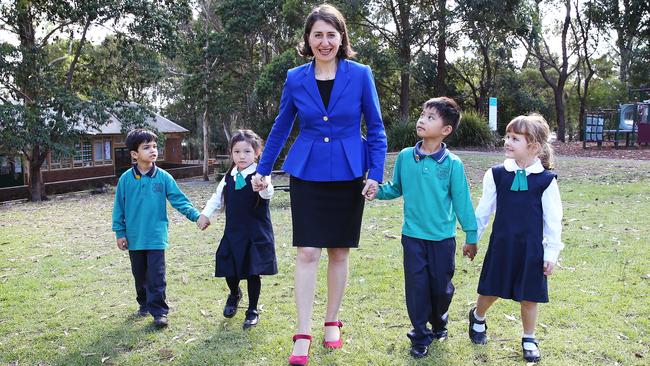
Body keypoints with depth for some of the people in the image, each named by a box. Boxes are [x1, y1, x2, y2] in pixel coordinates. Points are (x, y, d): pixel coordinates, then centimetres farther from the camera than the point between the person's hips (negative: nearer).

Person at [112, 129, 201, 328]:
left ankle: (159, 311, 5)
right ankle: (144, 303, 35)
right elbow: (119, 207, 4)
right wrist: (120, 232, 3)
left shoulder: (163, 177, -4)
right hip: (134, 237, 2)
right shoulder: (126, 179, -2)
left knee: (156, 276, -3)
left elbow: (179, 200, -4)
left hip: (156, 237, -2)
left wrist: (196, 215, -16)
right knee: (140, 274, 16)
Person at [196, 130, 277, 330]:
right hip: (233, 232, 4)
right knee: (229, 270, 7)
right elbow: (217, 197, 20)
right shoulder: (229, 177, 6)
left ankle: (253, 310, 20)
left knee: (253, 272, 2)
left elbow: (268, 194, -30)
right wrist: (205, 214, 10)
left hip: (257, 234, -4)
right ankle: (234, 294, 40)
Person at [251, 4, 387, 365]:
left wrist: (376, 173, -9)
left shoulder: (361, 75, -5)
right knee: (307, 253, -3)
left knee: (339, 253, 9)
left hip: (348, 175, 0)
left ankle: (332, 322, 26)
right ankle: (303, 334, 5)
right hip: (307, 175, 1)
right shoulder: (296, 78, 0)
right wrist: (264, 169, 14)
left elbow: (376, 128, 0)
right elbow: (281, 128, 11)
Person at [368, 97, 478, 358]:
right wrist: (378, 191, -10)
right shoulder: (405, 157, -3)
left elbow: (462, 202, -4)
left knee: (441, 287, 11)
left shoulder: (452, 164, -10)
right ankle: (421, 336, 22)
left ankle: (439, 322, 40)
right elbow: (396, 189, 10)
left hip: (443, 237, -1)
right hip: (413, 236, 1)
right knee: (416, 287, 6)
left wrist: (471, 236, 1)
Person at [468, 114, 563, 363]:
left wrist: (552, 252, -2)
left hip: (531, 248, -1)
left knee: (529, 297, 9)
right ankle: (477, 317, 42)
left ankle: (529, 339, 30)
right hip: (501, 244, 1)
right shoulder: (497, 174, -3)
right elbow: (483, 210, 5)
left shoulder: (546, 180, -7)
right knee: (491, 291, 12)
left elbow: (553, 220, -2)